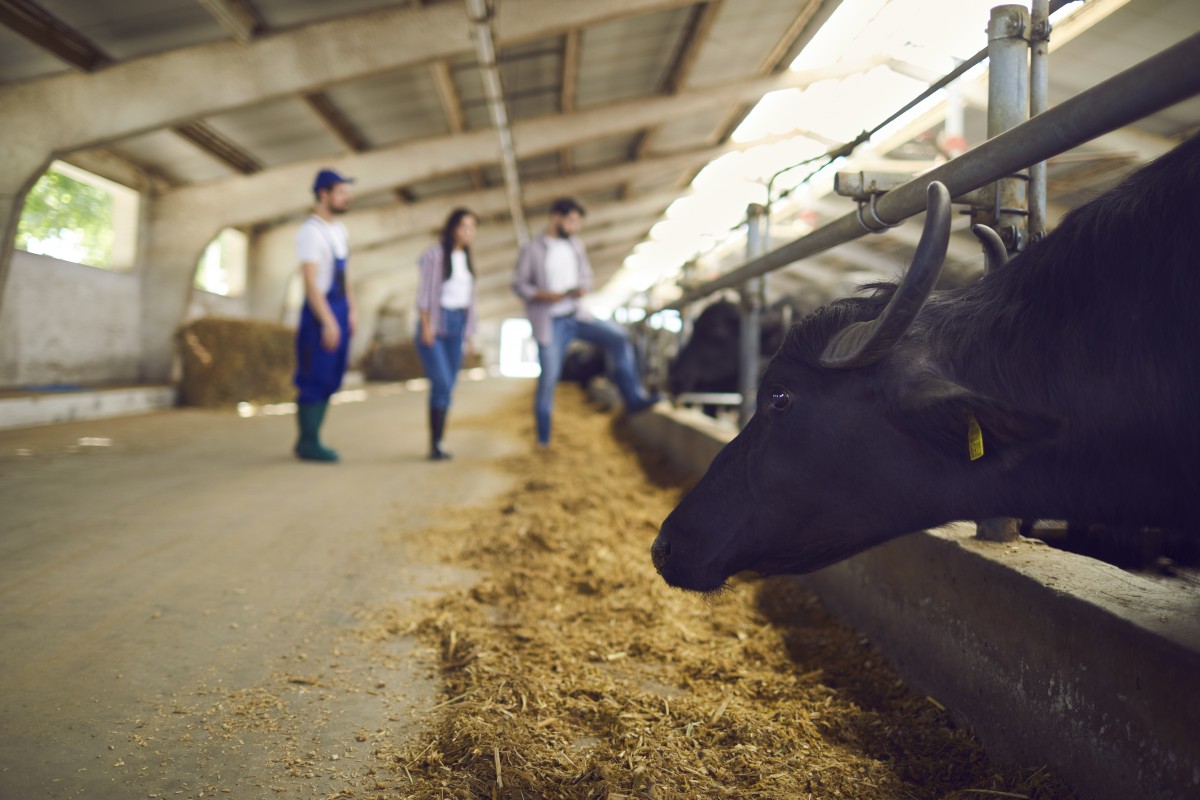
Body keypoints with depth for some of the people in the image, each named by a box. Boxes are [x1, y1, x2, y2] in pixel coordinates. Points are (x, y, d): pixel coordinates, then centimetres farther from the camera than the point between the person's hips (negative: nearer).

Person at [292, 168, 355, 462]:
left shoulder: (338, 229, 14)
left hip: (339, 308, 9)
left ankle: (308, 441, 20)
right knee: (315, 378, -3)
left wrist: (350, 311, 15)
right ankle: (308, 444, 7)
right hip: (320, 310, -9)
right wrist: (328, 322, -25)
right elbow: (310, 281, -21)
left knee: (330, 378, 11)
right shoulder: (310, 232, -14)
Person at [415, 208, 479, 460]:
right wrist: (426, 326, -14)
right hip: (436, 325, -6)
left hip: (457, 326, 7)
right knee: (442, 383, -15)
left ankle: (438, 444, 12)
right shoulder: (435, 254, -7)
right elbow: (424, 293, -10)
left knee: (448, 387, 6)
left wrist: (468, 330, 13)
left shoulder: (465, 257, 13)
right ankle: (434, 445, -7)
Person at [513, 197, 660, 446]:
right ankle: (543, 439, 11)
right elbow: (519, 285, -4)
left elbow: (586, 275, 15)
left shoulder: (575, 243, 9)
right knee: (548, 378, -3)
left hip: (576, 315, 4)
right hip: (550, 323, -4)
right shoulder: (532, 250, -6)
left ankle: (633, 398, -9)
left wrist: (581, 289, -9)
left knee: (618, 336, -14)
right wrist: (545, 295, -21)